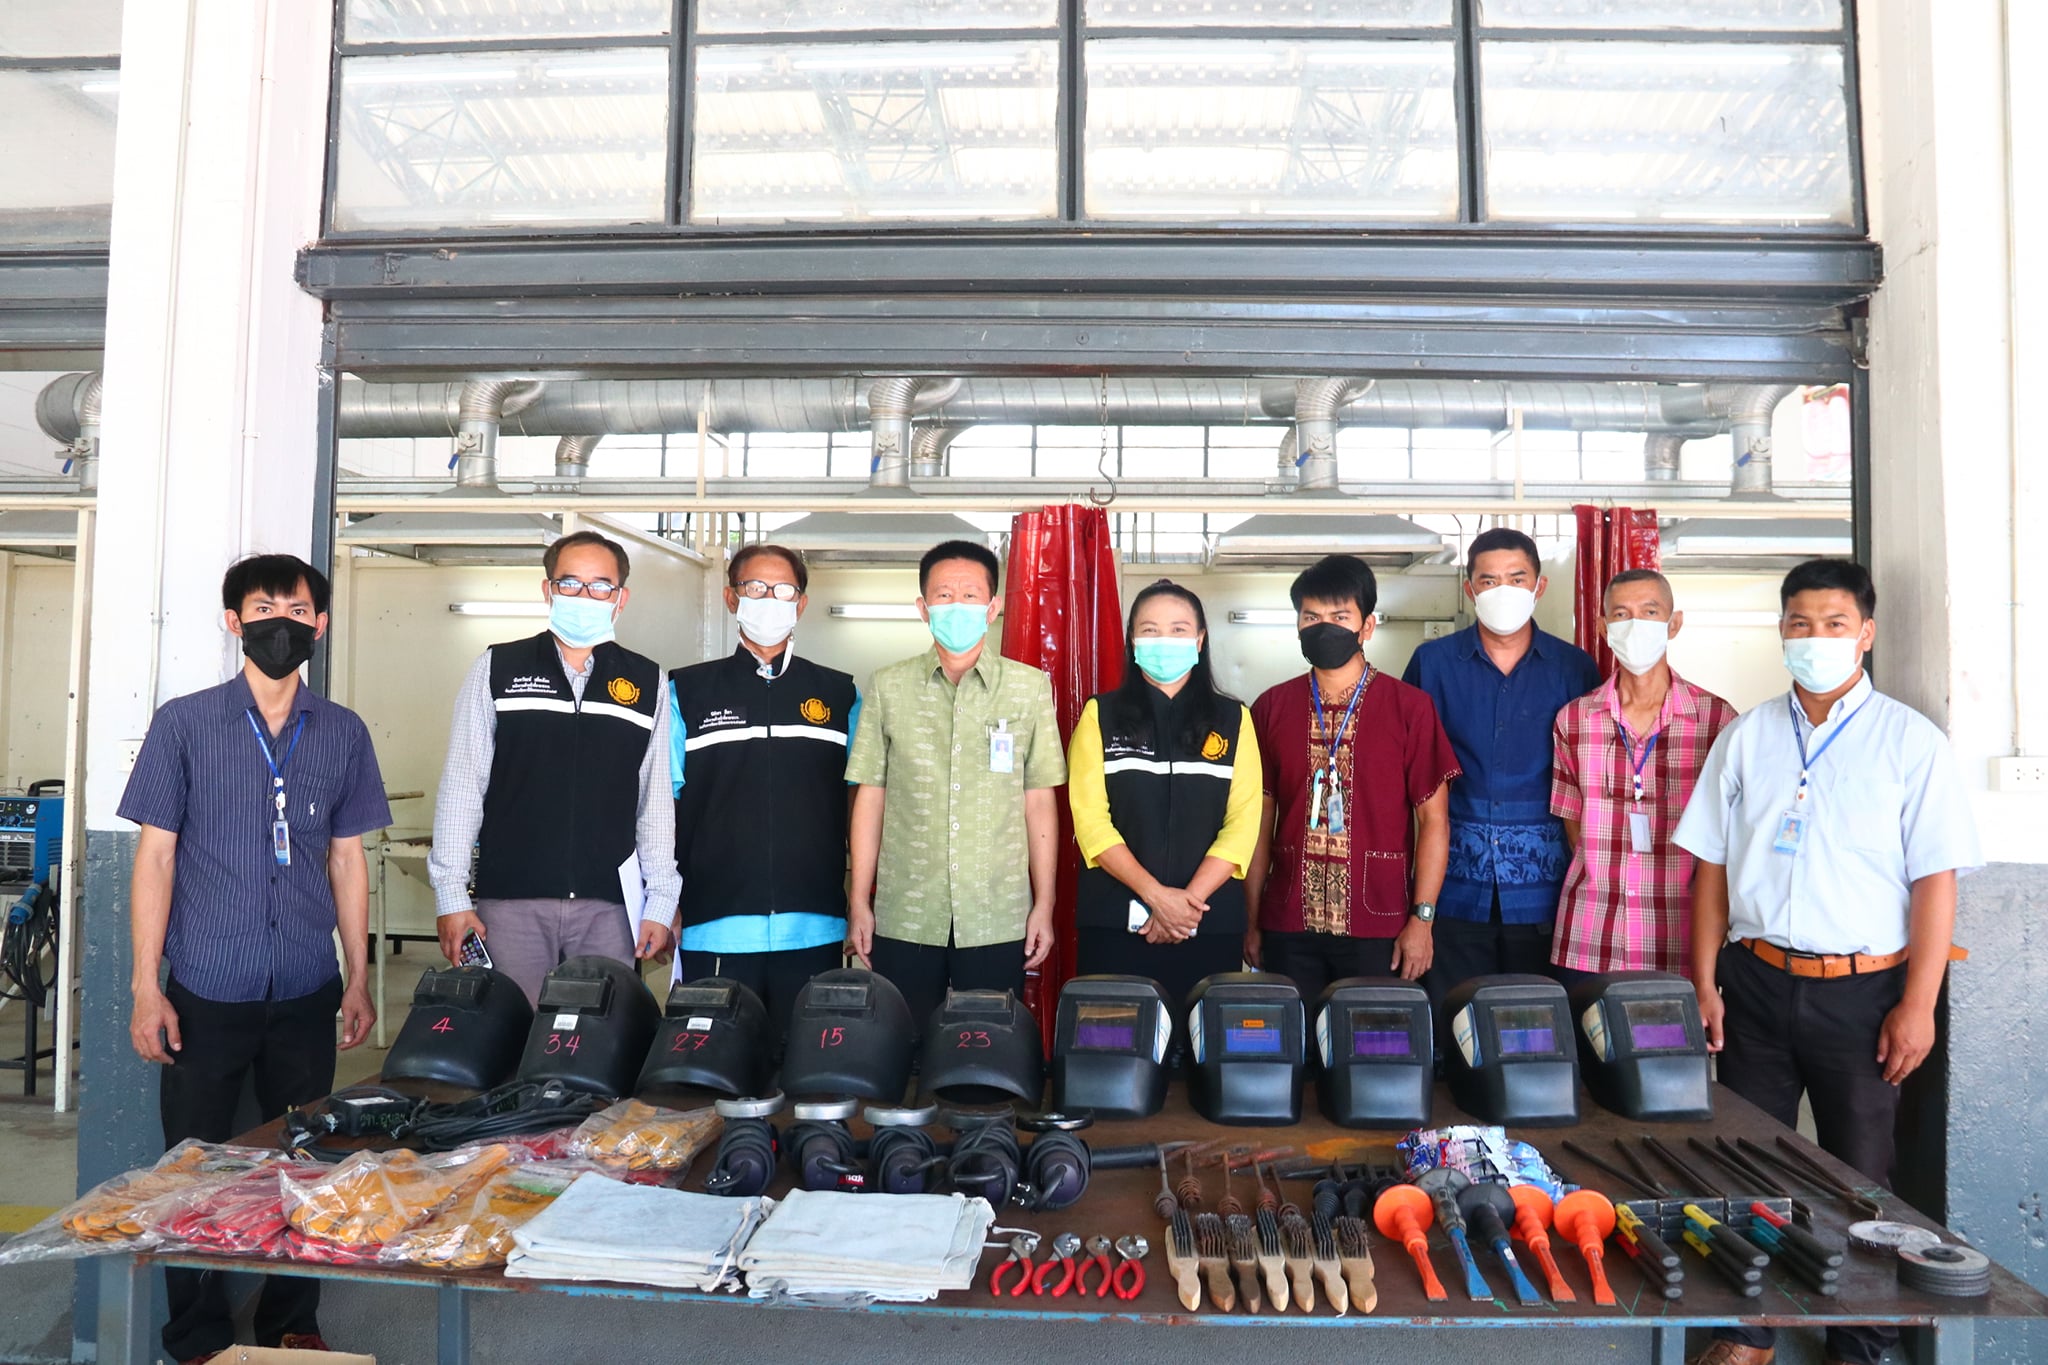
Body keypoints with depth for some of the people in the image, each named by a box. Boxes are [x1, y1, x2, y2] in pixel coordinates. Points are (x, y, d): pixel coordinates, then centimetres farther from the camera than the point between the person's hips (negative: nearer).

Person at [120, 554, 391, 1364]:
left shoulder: (342, 733, 4)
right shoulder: (184, 725, -2)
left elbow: (347, 857, 8)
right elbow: (155, 855, -2)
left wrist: (359, 978, 7)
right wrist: (146, 989, -5)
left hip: (306, 994, 2)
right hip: (205, 993, -2)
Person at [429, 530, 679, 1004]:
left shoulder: (647, 683, 7)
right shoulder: (497, 668, 5)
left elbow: (658, 800, 7)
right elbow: (461, 787, 4)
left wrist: (661, 902, 3)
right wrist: (451, 894, -1)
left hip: (609, 905, 1)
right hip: (511, 899, 0)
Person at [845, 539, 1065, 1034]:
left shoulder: (1029, 687, 3)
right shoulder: (888, 687, 4)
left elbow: (1039, 802, 4)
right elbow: (870, 796, 6)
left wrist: (1044, 904, 2)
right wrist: (859, 901, 4)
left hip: (998, 920, 0)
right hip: (903, 919, 1)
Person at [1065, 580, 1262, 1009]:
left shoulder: (1233, 719, 7)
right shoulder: (1101, 715, 4)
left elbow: (1243, 822, 0)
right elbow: (1090, 819, -4)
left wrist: (1189, 900, -13)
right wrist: (1156, 895, -14)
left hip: (1210, 923, 1)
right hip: (1114, 922, -1)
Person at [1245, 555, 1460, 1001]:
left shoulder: (1409, 707, -1)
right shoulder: (1271, 708, 6)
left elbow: (1434, 819, 0)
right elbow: (1261, 818, 9)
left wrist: (1422, 918, -5)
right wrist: (1250, 920, 7)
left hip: (1380, 930, -1)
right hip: (1289, 927, 2)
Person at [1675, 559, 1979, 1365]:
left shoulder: (1910, 742, -3)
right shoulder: (1746, 738, 5)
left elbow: (1936, 880, -6)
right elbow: (1713, 867, 7)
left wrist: (1918, 1004, -11)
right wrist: (1705, 983, 3)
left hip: (1862, 988, -2)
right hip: (1756, 980, 3)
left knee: (1859, 1175, 11)